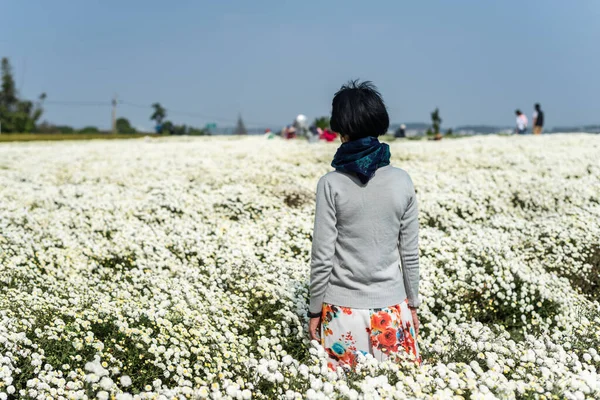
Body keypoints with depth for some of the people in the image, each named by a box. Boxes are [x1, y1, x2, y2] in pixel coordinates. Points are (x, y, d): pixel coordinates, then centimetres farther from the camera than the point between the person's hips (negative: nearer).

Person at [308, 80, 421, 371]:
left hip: (343, 308, -2)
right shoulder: (402, 181, -4)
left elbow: (322, 257, -10)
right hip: (391, 306, 2)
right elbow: (410, 253, 1)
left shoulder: (331, 184, -12)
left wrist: (315, 310, 3)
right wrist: (413, 303, 14)